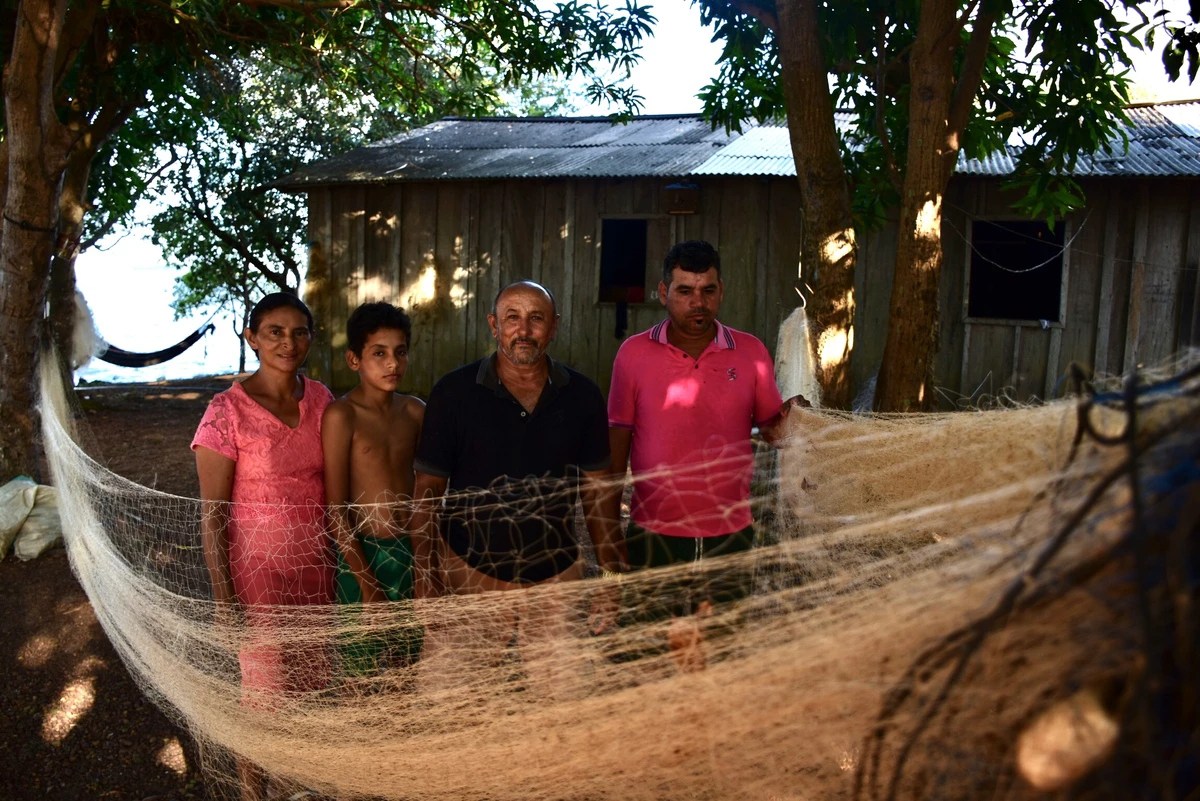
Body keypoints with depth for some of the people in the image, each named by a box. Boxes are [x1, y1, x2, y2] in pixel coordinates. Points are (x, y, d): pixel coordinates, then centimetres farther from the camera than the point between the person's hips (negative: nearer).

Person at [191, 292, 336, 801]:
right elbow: (212, 513, -11)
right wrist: (224, 596, -13)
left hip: (316, 563, 4)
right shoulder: (228, 410, -13)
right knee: (264, 692, 6)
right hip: (259, 568, -4)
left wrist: (339, 562, 8)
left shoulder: (320, 399, 0)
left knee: (311, 683, 13)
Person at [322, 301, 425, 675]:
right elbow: (335, 508, -13)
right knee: (363, 672, 8)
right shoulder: (341, 415, -13)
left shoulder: (415, 412, 3)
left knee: (406, 668, 15)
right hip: (362, 555, -5)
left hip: (411, 551, 5)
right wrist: (367, 585, -14)